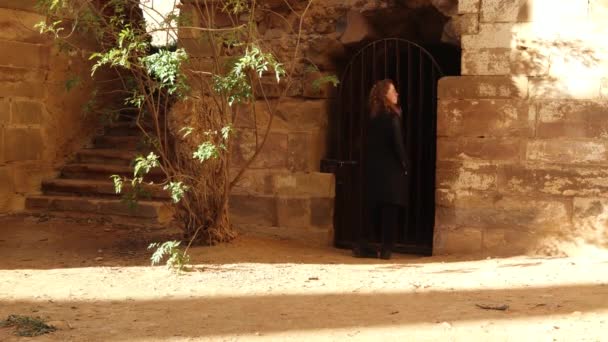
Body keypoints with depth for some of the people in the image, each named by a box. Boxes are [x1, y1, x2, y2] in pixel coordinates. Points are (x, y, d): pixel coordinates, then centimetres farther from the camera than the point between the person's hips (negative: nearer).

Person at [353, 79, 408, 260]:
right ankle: (386, 249, 2)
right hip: (390, 170, -6)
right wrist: (404, 165, -2)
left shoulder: (373, 118, 9)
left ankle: (362, 245, 8)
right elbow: (398, 144, -14)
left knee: (374, 210, 12)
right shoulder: (392, 117, -11)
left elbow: (369, 144, 10)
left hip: (372, 169, 6)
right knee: (390, 210, 1)